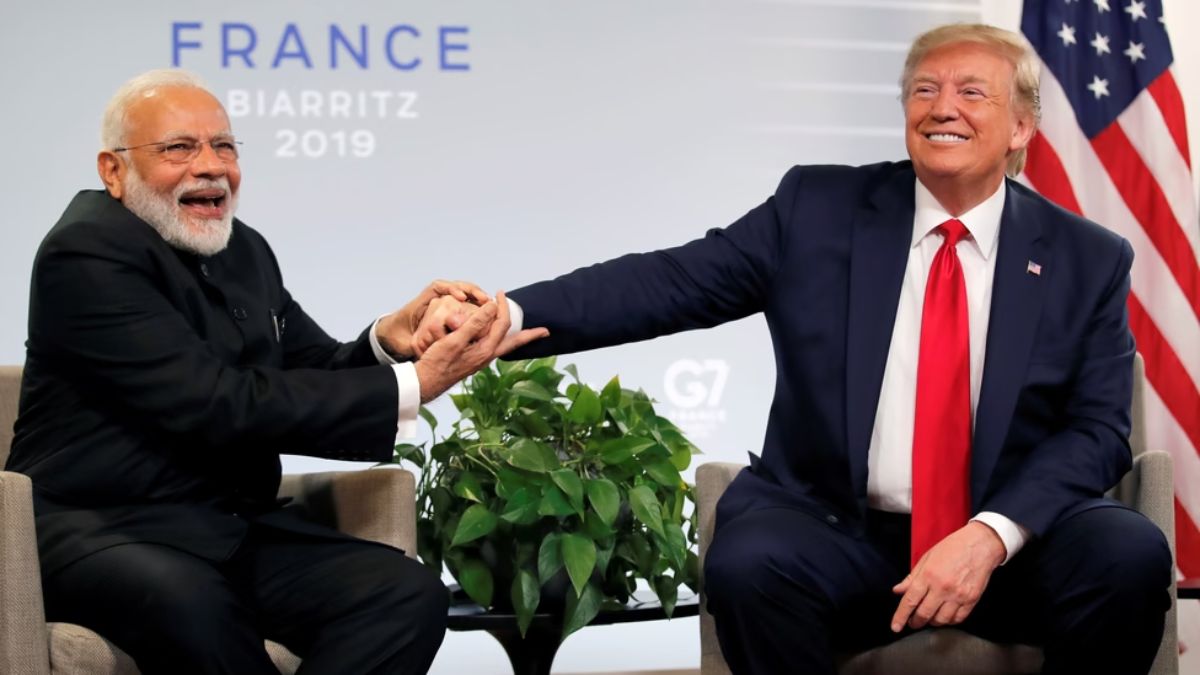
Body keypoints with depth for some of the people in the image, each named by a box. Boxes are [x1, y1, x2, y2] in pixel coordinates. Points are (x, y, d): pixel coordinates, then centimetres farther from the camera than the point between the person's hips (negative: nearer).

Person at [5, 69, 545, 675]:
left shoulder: (243, 250, 13)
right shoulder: (86, 256, -12)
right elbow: (221, 406, -20)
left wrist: (386, 341, -12)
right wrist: (413, 386, -20)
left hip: (235, 528, 7)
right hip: (100, 528, -7)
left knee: (409, 594, -18)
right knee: (188, 602, -41)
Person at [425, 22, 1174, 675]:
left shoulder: (1090, 260, 4)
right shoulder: (818, 208, 3)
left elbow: (1099, 430, -2)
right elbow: (669, 281, -5)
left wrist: (992, 535, -21)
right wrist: (508, 316, -22)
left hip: (1014, 540, 1)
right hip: (837, 530, 0)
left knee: (1130, 556, -28)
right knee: (748, 565, -32)